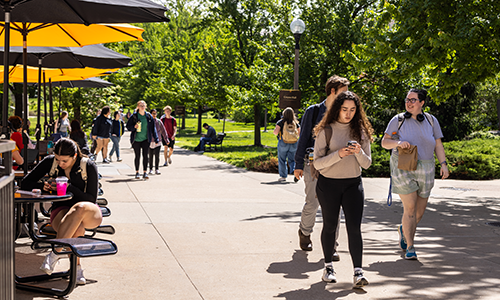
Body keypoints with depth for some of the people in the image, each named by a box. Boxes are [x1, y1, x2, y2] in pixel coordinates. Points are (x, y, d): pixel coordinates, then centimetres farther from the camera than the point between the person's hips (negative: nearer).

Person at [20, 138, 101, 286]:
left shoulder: (89, 166, -8)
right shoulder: (50, 162, -2)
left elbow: (92, 199, -8)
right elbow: (25, 183, 4)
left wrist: (69, 187, -20)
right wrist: (43, 185, -16)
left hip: (90, 214, -1)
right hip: (61, 210, 1)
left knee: (80, 208, -42)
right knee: (77, 229, -39)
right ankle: (76, 268, -25)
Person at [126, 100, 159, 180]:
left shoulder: (149, 116, 3)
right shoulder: (134, 116, -3)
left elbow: (153, 128, 7)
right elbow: (128, 126, 1)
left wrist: (156, 139, 4)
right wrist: (134, 127, -20)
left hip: (146, 139, 1)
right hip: (136, 140, -1)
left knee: (145, 156, -3)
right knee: (137, 156, 6)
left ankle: (145, 173, 2)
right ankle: (137, 172, 16)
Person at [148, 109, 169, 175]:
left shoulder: (159, 122, 3)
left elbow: (163, 131, 8)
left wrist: (166, 139, 6)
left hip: (157, 142, 0)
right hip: (150, 142, 0)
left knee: (157, 155, -8)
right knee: (150, 156, 6)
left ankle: (157, 169, -3)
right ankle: (151, 169, 14)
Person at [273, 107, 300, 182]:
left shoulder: (281, 122, -9)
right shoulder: (295, 123, -1)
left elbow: (275, 132, -14)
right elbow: (300, 133, 3)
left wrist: (275, 131, 7)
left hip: (283, 144, -2)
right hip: (294, 144, 2)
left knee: (282, 160, 10)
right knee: (292, 160, 13)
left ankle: (283, 176, 12)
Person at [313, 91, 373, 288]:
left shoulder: (360, 131, 4)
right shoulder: (326, 130, -5)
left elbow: (366, 164, 4)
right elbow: (317, 163, -9)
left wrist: (359, 152, -17)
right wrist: (338, 155, -23)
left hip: (353, 184, 1)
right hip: (328, 184, -1)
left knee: (354, 227, -8)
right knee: (330, 226, 10)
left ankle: (358, 272, -9)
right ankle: (328, 267, 27)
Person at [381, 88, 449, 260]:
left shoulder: (431, 121, 8)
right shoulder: (398, 120, 1)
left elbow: (438, 145, 10)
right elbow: (384, 142, 1)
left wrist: (443, 164, -2)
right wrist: (397, 143, -19)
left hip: (425, 169, 3)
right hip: (403, 168, -3)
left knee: (420, 211, 9)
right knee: (410, 208, -11)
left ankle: (404, 230, 40)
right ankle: (410, 247, -1)